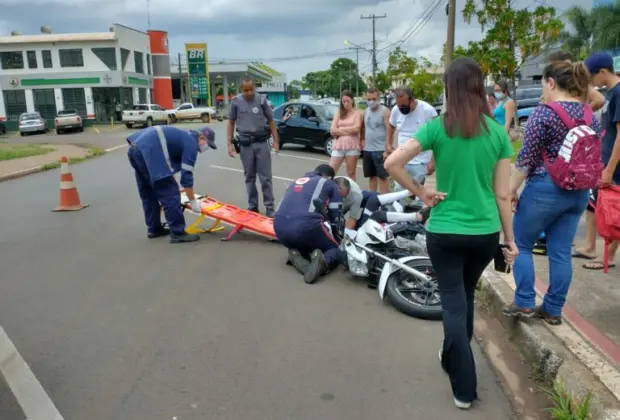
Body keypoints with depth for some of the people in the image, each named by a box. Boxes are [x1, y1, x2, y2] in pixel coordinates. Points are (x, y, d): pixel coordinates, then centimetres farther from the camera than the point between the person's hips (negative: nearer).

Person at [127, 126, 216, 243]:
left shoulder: (184, 136, 25)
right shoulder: (191, 144, -2)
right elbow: (186, 176, -6)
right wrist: (193, 201, 2)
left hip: (136, 148, 11)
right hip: (148, 152, -11)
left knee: (148, 194, 20)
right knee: (170, 194, -5)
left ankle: (154, 228, 32)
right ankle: (177, 233, -1)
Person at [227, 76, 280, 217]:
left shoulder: (261, 100, 0)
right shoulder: (236, 102, 1)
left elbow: (271, 121, 5)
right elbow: (231, 123, 8)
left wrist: (276, 141, 0)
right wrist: (230, 143, 2)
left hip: (261, 143, -1)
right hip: (245, 144, 1)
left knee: (265, 178, 0)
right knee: (249, 177, 10)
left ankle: (269, 207, 5)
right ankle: (252, 206, 20)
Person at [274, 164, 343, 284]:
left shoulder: (296, 182, 34)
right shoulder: (330, 184, 20)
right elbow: (336, 217, 15)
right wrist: (338, 238, 33)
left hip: (280, 227, 5)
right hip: (306, 225, -4)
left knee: (299, 243, 35)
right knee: (335, 249, 20)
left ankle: (296, 255, 1)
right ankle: (323, 261, -13)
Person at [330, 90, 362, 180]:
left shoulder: (357, 113, 6)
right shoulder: (339, 113, 14)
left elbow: (356, 128, -10)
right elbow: (333, 130, 2)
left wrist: (340, 129, -2)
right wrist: (348, 131, -6)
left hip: (352, 146, -3)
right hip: (338, 146, 3)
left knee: (351, 173, 4)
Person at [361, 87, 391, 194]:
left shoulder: (384, 111, -9)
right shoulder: (366, 112, 11)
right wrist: (362, 140, 8)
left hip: (380, 150, -6)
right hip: (367, 150, 6)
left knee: (382, 177, -3)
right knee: (371, 176, 14)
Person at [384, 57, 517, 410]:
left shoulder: (438, 127, -9)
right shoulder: (498, 133, -2)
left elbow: (392, 163, -18)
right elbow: (502, 195, -1)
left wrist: (421, 192, -6)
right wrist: (510, 239, 8)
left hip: (444, 232, -3)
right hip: (485, 233, 3)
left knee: (453, 303, 9)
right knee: (466, 295, 24)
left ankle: (465, 388, 14)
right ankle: (454, 358, 46)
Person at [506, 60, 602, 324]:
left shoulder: (545, 112, -13)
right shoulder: (590, 113, 8)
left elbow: (526, 158, -13)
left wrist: (511, 190, -5)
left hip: (545, 189, -7)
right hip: (579, 192, 7)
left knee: (521, 244, 9)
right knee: (561, 251, 11)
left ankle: (524, 303, 11)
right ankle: (553, 309, 18)